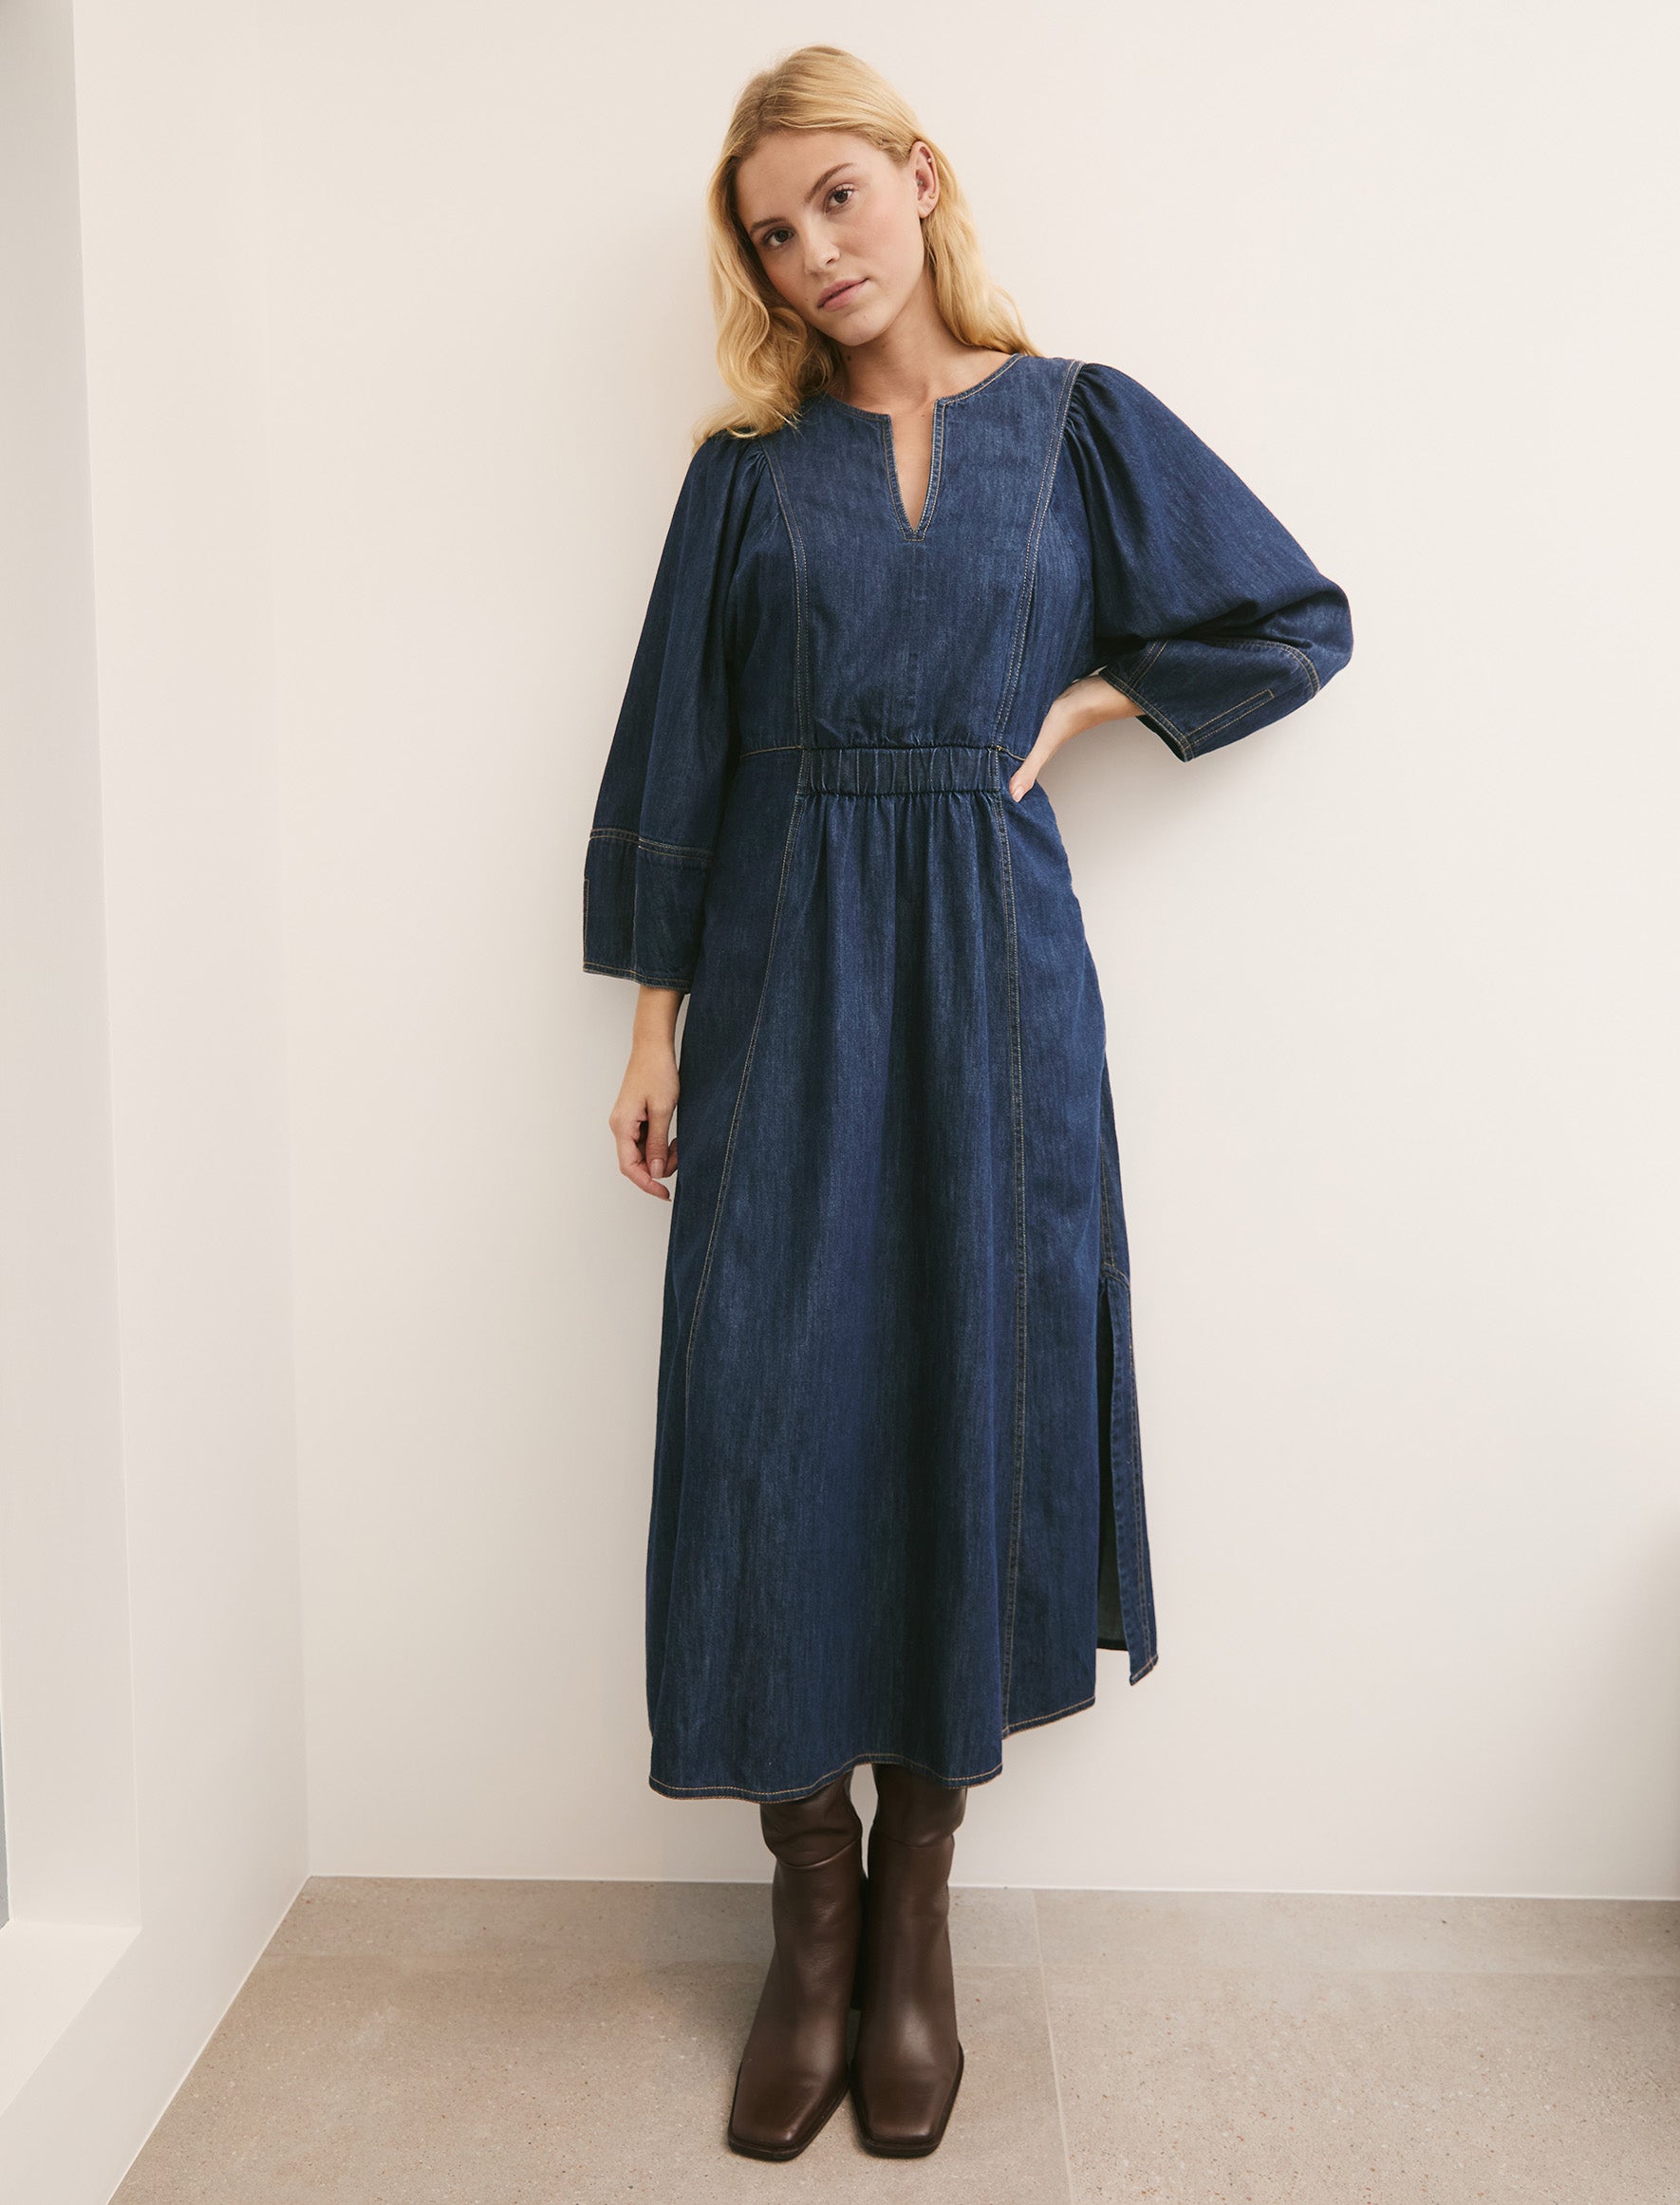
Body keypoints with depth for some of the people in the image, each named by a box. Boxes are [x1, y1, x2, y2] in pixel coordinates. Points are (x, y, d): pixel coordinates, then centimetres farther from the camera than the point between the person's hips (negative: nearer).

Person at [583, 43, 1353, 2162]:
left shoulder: (1077, 421, 9)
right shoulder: (748, 466, 9)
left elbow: (1297, 624, 12)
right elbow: (677, 749, 6)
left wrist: (1084, 697, 2)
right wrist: (657, 1024, 1)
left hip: (991, 968, 0)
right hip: (787, 973, 1)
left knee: (969, 1400, 2)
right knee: (772, 1410, -3)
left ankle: (917, 1898, 20)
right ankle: (812, 1902, 16)